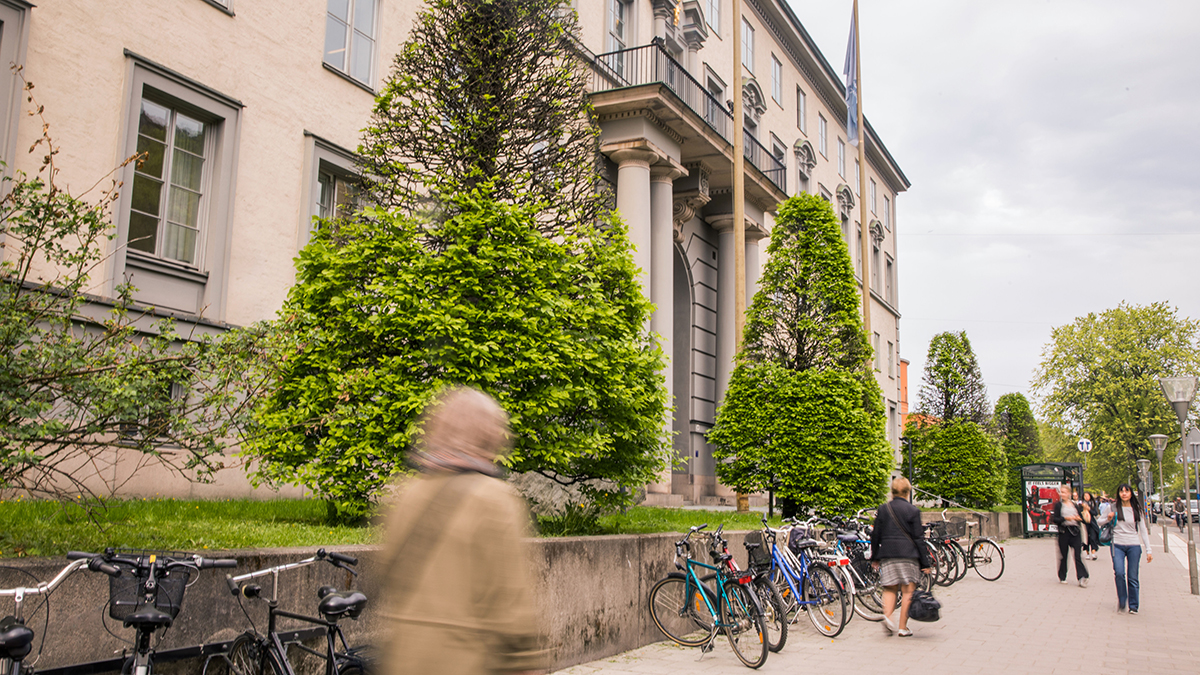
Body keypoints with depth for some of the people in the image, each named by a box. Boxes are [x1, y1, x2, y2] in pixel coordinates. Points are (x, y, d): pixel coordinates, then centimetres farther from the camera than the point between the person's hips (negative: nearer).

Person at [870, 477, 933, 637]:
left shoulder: (882, 509, 7)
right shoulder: (912, 511, -3)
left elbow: (875, 535, 9)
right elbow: (918, 537, -4)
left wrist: (874, 558, 17)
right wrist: (925, 563, 0)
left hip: (887, 553, 3)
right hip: (908, 554, -3)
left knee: (890, 588, 11)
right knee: (908, 591, 4)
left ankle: (887, 616, -13)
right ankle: (903, 627, 4)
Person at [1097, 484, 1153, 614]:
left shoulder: (1137, 509, 6)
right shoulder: (1113, 508, 4)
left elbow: (1143, 530, 9)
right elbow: (1100, 522, 13)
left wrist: (1148, 550, 5)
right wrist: (1108, 519, -10)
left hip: (1134, 545, 1)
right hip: (1117, 544, -1)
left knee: (1132, 577, 1)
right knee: (1119, 573, -16)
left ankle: (1133, 606, 14)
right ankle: (1121, 601, 1)